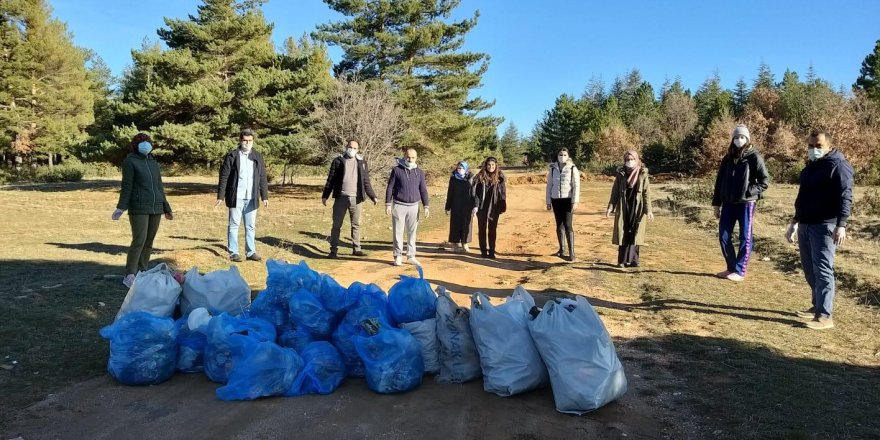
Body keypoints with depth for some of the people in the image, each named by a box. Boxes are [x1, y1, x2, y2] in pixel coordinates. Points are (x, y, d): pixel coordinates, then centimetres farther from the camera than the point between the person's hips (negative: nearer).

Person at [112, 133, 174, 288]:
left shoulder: (154, 163, 17)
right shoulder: (130, 161, 0)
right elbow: (126, 186, -4)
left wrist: (166, 208, 21)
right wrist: (121, 207, -11)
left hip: (156, 208, 6)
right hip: (139, 208, -6)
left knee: (149, 242, 5)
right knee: (139, 240, -12)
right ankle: (129, 275, -6)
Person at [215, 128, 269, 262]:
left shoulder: (258, 157, 9)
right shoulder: (231, 156, -1)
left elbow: (263, 178, 10)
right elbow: (224, 177, -3)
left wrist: (265, 196, 4)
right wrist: (220, 196, -7)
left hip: (251, 199, 3)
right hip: (236, 198, -3)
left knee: (251, 226, 9)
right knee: (234, 225, 3)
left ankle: (251, 252, 16)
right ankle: (233, 253, 10)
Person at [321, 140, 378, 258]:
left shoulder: (362, 162, 9)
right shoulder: (338, 161, 2)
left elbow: (366, 182, 11)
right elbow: (331, 179, 4)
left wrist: (372, 196, 5)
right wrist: (325, 195, 2)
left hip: (356, 198, 2)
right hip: (341, 198, -2)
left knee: (356, 225, 8)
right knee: (337, 225, 2)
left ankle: (356, 249, 17)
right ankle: (333, 250, 8)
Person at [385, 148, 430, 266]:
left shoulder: (419, 172, 7)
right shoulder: (397, 170, -1)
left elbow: (423, 190, 8)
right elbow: (389, 188, 0)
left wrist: (426, 206, 2)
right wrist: (388, 204, -5)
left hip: (413, 206, 3)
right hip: (399, 205, -2)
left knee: (412, 232, 7)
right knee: (398, 232, 1)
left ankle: (411, 256, 15)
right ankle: (398, 256, 9)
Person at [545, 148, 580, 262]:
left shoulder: (572, 168, -3)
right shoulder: (553, 169, 6)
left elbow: (576, 186, -6)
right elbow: (549, 186, 10)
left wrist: (575, 202, -12)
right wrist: (548, 201, 7)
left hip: (567, 199, -3)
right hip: (556, 200, 4)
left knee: (567, 225, -11)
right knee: (559, 225, 10)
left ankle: (572, 253, -11)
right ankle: (561, 249, 23)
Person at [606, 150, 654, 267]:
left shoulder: (642, 174, 0)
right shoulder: (620, 174, 3)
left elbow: (647, 193, -2)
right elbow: (615, 192, 4)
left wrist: (649, 210, -8)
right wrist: (610, 207, -4)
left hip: (637, 208, -1)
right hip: (623, 208, 1)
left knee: (634, 234, 1)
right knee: (623, 234, 4)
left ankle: (632, 260, 8)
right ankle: (622, 260, 9)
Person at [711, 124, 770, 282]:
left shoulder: (754, 157, -4)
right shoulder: (728, 158, 10)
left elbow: (765, 181, -5)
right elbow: (720, 181, 13)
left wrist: (749, 192, -17)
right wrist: (716, 203, 11)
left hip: (746, 204, -5)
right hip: (728, 204, 5)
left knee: (745, 238, 2)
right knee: (724, 237, 5)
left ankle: (740, 271, 7)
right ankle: (731, 268, 20)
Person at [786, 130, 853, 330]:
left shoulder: (838, 166, -9)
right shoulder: (810, 166, 18)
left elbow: (845, 198, -16)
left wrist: (841, 225, -26)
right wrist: (795, 222, 27)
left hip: (824, 226, -9)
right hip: (805, 225, 9)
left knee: (822, 269, -10)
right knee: (809, 268, 14)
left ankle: (825, 315, -8)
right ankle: (818, 306, 26)